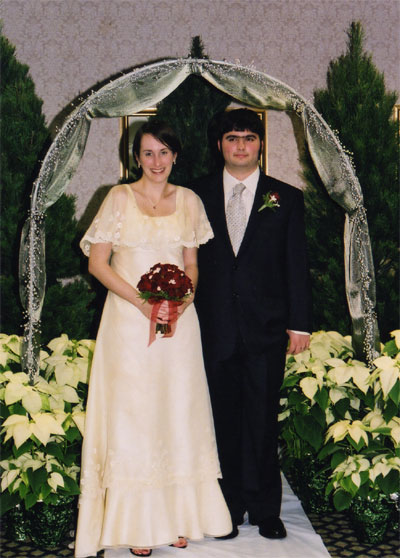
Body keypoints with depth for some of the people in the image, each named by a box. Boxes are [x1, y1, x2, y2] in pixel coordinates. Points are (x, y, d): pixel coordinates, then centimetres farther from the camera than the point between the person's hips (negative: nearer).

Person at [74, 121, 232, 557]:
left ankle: (178, 514, 20)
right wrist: (141, 301, -14)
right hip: (128, 319, -3)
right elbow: (97, 263, -4)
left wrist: (185, 295, -6)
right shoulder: (120, 197, -2)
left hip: (178, 319, 3)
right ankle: (135, 521, 11)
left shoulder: (189, 201, 7)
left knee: (178, 411, 6)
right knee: (131, 412, 0)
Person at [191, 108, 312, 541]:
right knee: (224, 419, 7)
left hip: (266, 327, -1)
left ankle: (265, 509, 18)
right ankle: (230, 507, 20)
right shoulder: (199, 195, 8)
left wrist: (299, 323, -1)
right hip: (215, 327, 1)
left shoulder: (285, 198, 7)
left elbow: (297, 265, 5)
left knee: (263, 420, 4)